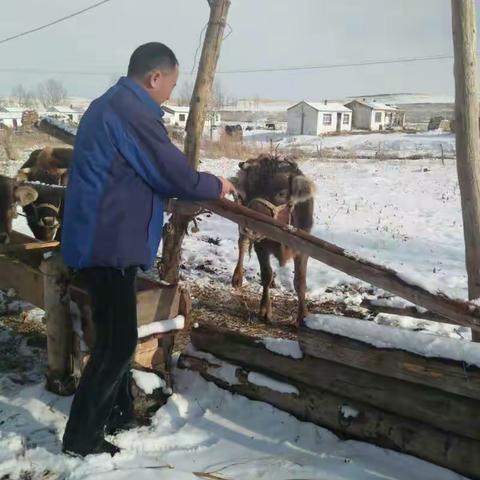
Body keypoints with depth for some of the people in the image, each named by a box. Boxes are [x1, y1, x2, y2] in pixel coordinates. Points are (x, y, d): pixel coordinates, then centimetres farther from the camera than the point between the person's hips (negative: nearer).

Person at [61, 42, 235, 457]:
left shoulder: (109, 105, 16)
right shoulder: (133, 111, -17)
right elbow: (176, 175, -15)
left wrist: (201, 186, 19)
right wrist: (216, 186, 3)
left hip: (102, 239, 11)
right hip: (109, 243, -11)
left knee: (116, 333, 19)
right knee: (118, 341, -2)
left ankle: (118, 414, 32)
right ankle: (81, 436, 10)